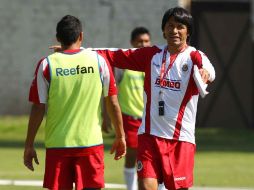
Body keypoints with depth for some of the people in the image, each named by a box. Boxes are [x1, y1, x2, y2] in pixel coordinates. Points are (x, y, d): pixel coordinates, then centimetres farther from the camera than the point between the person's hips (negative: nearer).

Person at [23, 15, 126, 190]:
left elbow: (38, 108, -3)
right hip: (91, 143, 0)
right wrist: (120, 136, 13)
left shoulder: (46, 65, -3)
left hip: (57, 144, 0)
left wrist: (29, 145, 4)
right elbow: (112, 102, 3)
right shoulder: (98, 60, 0)